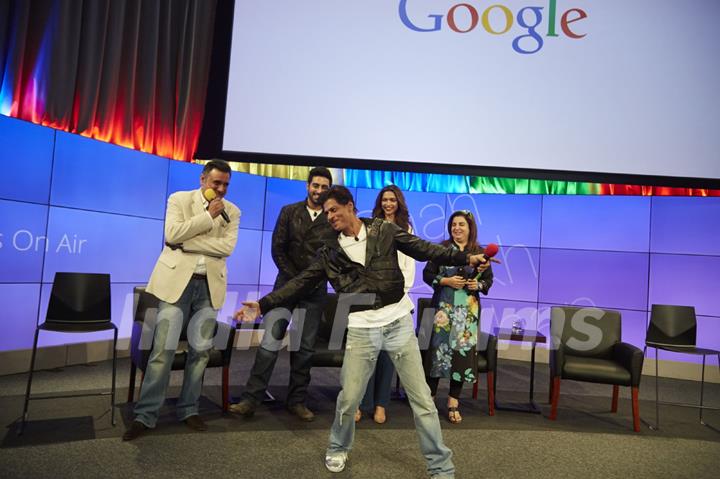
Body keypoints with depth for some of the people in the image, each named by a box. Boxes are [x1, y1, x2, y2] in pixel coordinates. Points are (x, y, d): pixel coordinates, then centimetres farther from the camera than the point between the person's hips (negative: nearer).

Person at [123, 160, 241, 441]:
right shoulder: (179, 199, 3)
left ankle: (188, 409, 20)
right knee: (163, 349, -4)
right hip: (177, 280, -2)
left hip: (209, 284, 3)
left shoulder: (232, 212, 7)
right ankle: (145, 415, 7)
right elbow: (172, 234, -13)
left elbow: (227, 247, -7)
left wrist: (185, 243, -11)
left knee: (200, 350, 6)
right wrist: (209, 216, -13)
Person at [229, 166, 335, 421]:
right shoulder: (289, 212, 3)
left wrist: (316, 281, -7)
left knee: (305, 347, 5)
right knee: (270, 341, -5)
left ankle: (297, 400, 15)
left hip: (315, 290, 0)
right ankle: (251, 399, 0)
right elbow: (278, 248, 0)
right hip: (287, 284, 0)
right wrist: (294, 279, -6)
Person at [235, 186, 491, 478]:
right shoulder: (330, 252, 6)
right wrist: (262, 305, -2)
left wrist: (465, 258, -7)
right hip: (362, 328, 1)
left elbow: (425, 250, 2)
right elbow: (300, 283, 5)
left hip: (398, 321, -1)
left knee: (421, 398, 4)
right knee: (348, 398, 8)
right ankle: (338, 449, 38)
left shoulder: (385, 231, 2)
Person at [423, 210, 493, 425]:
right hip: (444, 306, -2)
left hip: (468, 310, 2)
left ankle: (453, 402, 17)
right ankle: (430, 396, 16)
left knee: (463, 350, 3)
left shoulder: (480, 252, 6)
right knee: (438, 348, -1)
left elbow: (489, 279, 11)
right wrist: (446, 281, -13)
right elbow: (427, 274, 2)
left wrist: (479, 285, -9)